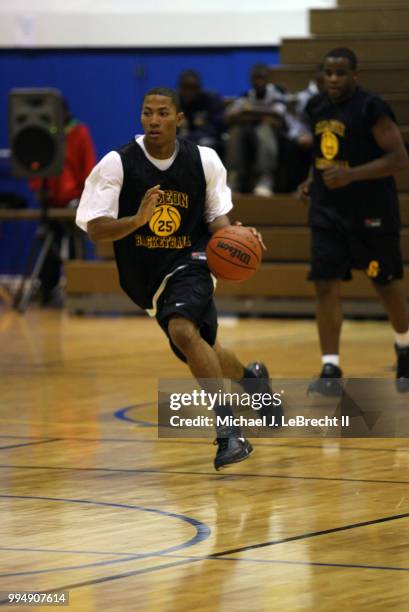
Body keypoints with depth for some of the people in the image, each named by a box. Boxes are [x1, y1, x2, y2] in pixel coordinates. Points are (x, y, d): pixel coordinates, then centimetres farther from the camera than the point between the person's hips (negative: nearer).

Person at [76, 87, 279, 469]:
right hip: (145, 276, 3)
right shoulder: (117, 164, -12)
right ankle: (251, 377, 51)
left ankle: (229, 431, -29)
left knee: (183, 331, -31)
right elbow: (95, 229, -16)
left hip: (189, 264, -3)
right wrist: (138, 219, -34)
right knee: (203, 355, 15)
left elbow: (216, 216, 7)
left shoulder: (204, 161, -7)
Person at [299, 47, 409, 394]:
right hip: (328, 211, 5)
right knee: (326, 286, -7)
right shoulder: (316, 106, 5)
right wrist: (316, 182, 7)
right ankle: (331, 370, -6)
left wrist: (351, 175, -28)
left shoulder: (371, 108, -16)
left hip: (372, 212, -5)